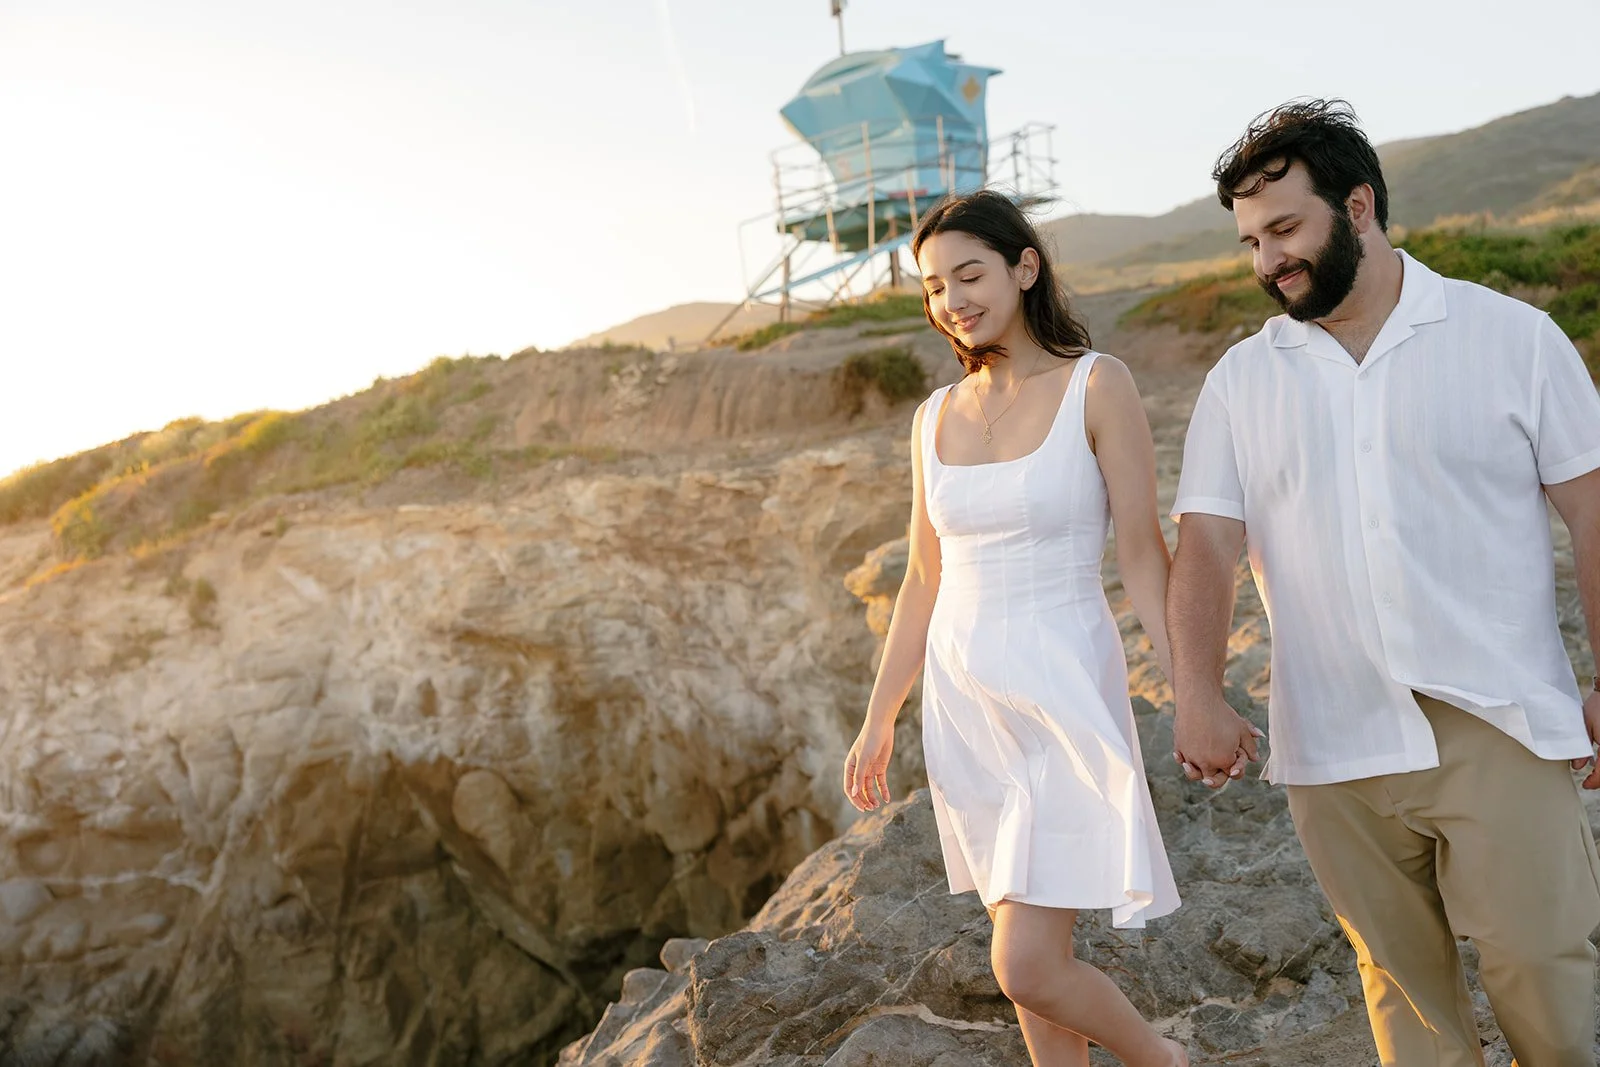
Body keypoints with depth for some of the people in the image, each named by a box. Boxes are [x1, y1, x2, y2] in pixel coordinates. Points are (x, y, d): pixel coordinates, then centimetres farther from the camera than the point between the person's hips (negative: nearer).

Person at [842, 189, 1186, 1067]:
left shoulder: (1096, 386, -7)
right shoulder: (936, 416, 7)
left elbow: (1143, 552, -9)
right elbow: (926, 581, 11)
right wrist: (878, 721, 12)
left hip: (1062, 697, -5)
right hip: (964, 697, 5)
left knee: (1028, 969, -6)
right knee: (1031, 955, 14)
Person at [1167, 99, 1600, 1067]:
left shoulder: (1513, 337, 1)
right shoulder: (1241, 381, 6)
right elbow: (1206, 548, -1)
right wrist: (1199, 695, -16)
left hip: (1499, 727, -2)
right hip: (1333, 746, 2)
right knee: (1403, 984, 13)